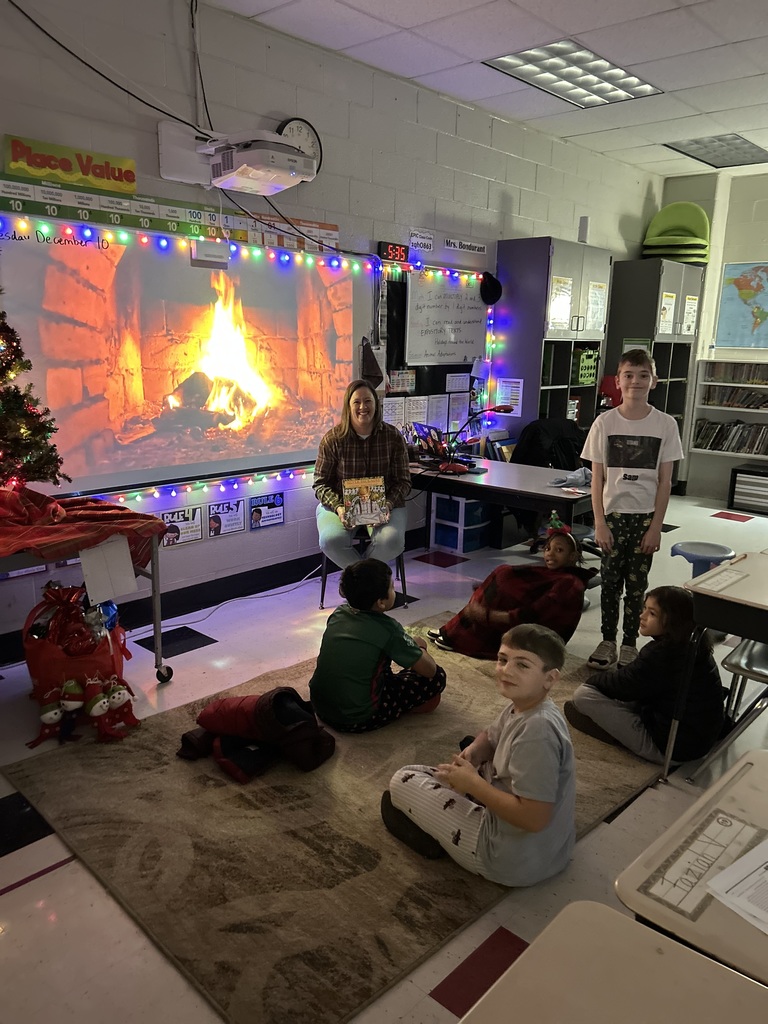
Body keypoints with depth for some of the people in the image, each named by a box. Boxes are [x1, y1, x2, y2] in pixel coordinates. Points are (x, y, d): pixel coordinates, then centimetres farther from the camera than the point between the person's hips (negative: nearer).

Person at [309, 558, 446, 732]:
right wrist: (417, 647, 13)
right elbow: (430, 670, -8)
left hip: (319, 707, 7)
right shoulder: (387, 629, -17)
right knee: (437, 677, 2)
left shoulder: (338, 614, 0)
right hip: (356, 720, -7)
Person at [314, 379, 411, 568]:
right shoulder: (333, 439, -4)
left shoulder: (393, 437, -2)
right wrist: (338, 507, -18)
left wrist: (389, 504, -16)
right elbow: (321, 483, 0)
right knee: (331, 540, -31)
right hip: (340, 504, 0)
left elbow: (403, 481, 3)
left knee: (391, 541, -30)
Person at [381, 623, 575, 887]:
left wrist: (472, 783, -20)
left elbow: (533, 818, -32)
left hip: (514, 861, -9)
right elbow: (490, 737, 18)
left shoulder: (538, 730, -30)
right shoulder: (521, 707, -3)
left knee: (403, 781, 0)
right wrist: (471, 754, -5)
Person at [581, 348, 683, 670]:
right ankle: (607, 642, 21)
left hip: (645, 517, 0)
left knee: (637, 583, 8)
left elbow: (665, 481, -2)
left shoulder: (665, 424, -3)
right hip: (613, 514, 0)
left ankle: (629, 644, 21)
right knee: (610, 581, 7)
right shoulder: (604, 422, -3)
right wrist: (599, 523, -7)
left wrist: (656, 526, -6)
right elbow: (597, 478, -2)